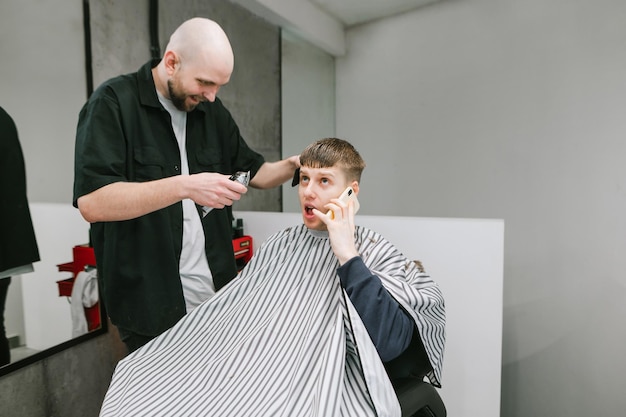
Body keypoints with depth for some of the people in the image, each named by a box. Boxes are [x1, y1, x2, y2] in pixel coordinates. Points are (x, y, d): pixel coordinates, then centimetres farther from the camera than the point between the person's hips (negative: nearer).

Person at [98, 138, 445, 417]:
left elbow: (389, 344, -17)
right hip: (247, 376, 5)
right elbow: (230, 311, 11)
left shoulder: (376, 253, -4)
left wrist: (347, 256, -21)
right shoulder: (279, 244, 10)